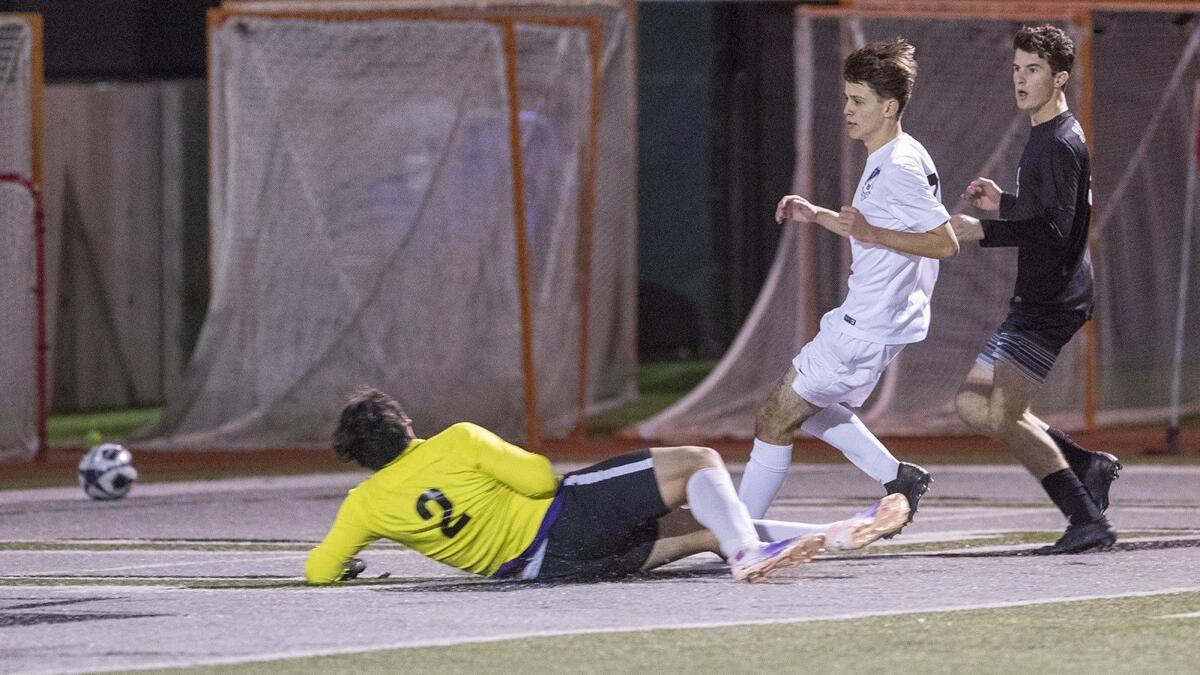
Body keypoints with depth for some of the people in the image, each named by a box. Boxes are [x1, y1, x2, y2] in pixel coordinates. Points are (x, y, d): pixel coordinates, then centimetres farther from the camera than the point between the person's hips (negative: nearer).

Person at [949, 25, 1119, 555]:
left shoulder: (1061, 143, -15)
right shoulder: (1043, 139, 17)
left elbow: (1055, 228, -25)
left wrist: (983, 231, -26)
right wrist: (1002, 203, 16)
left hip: (1051, 303, -11)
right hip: (1036, 299, 11)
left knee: (1002, 416, -13)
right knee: (973, 404, 11)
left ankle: (1088, 520, -10)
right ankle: (1087, 466, 12)